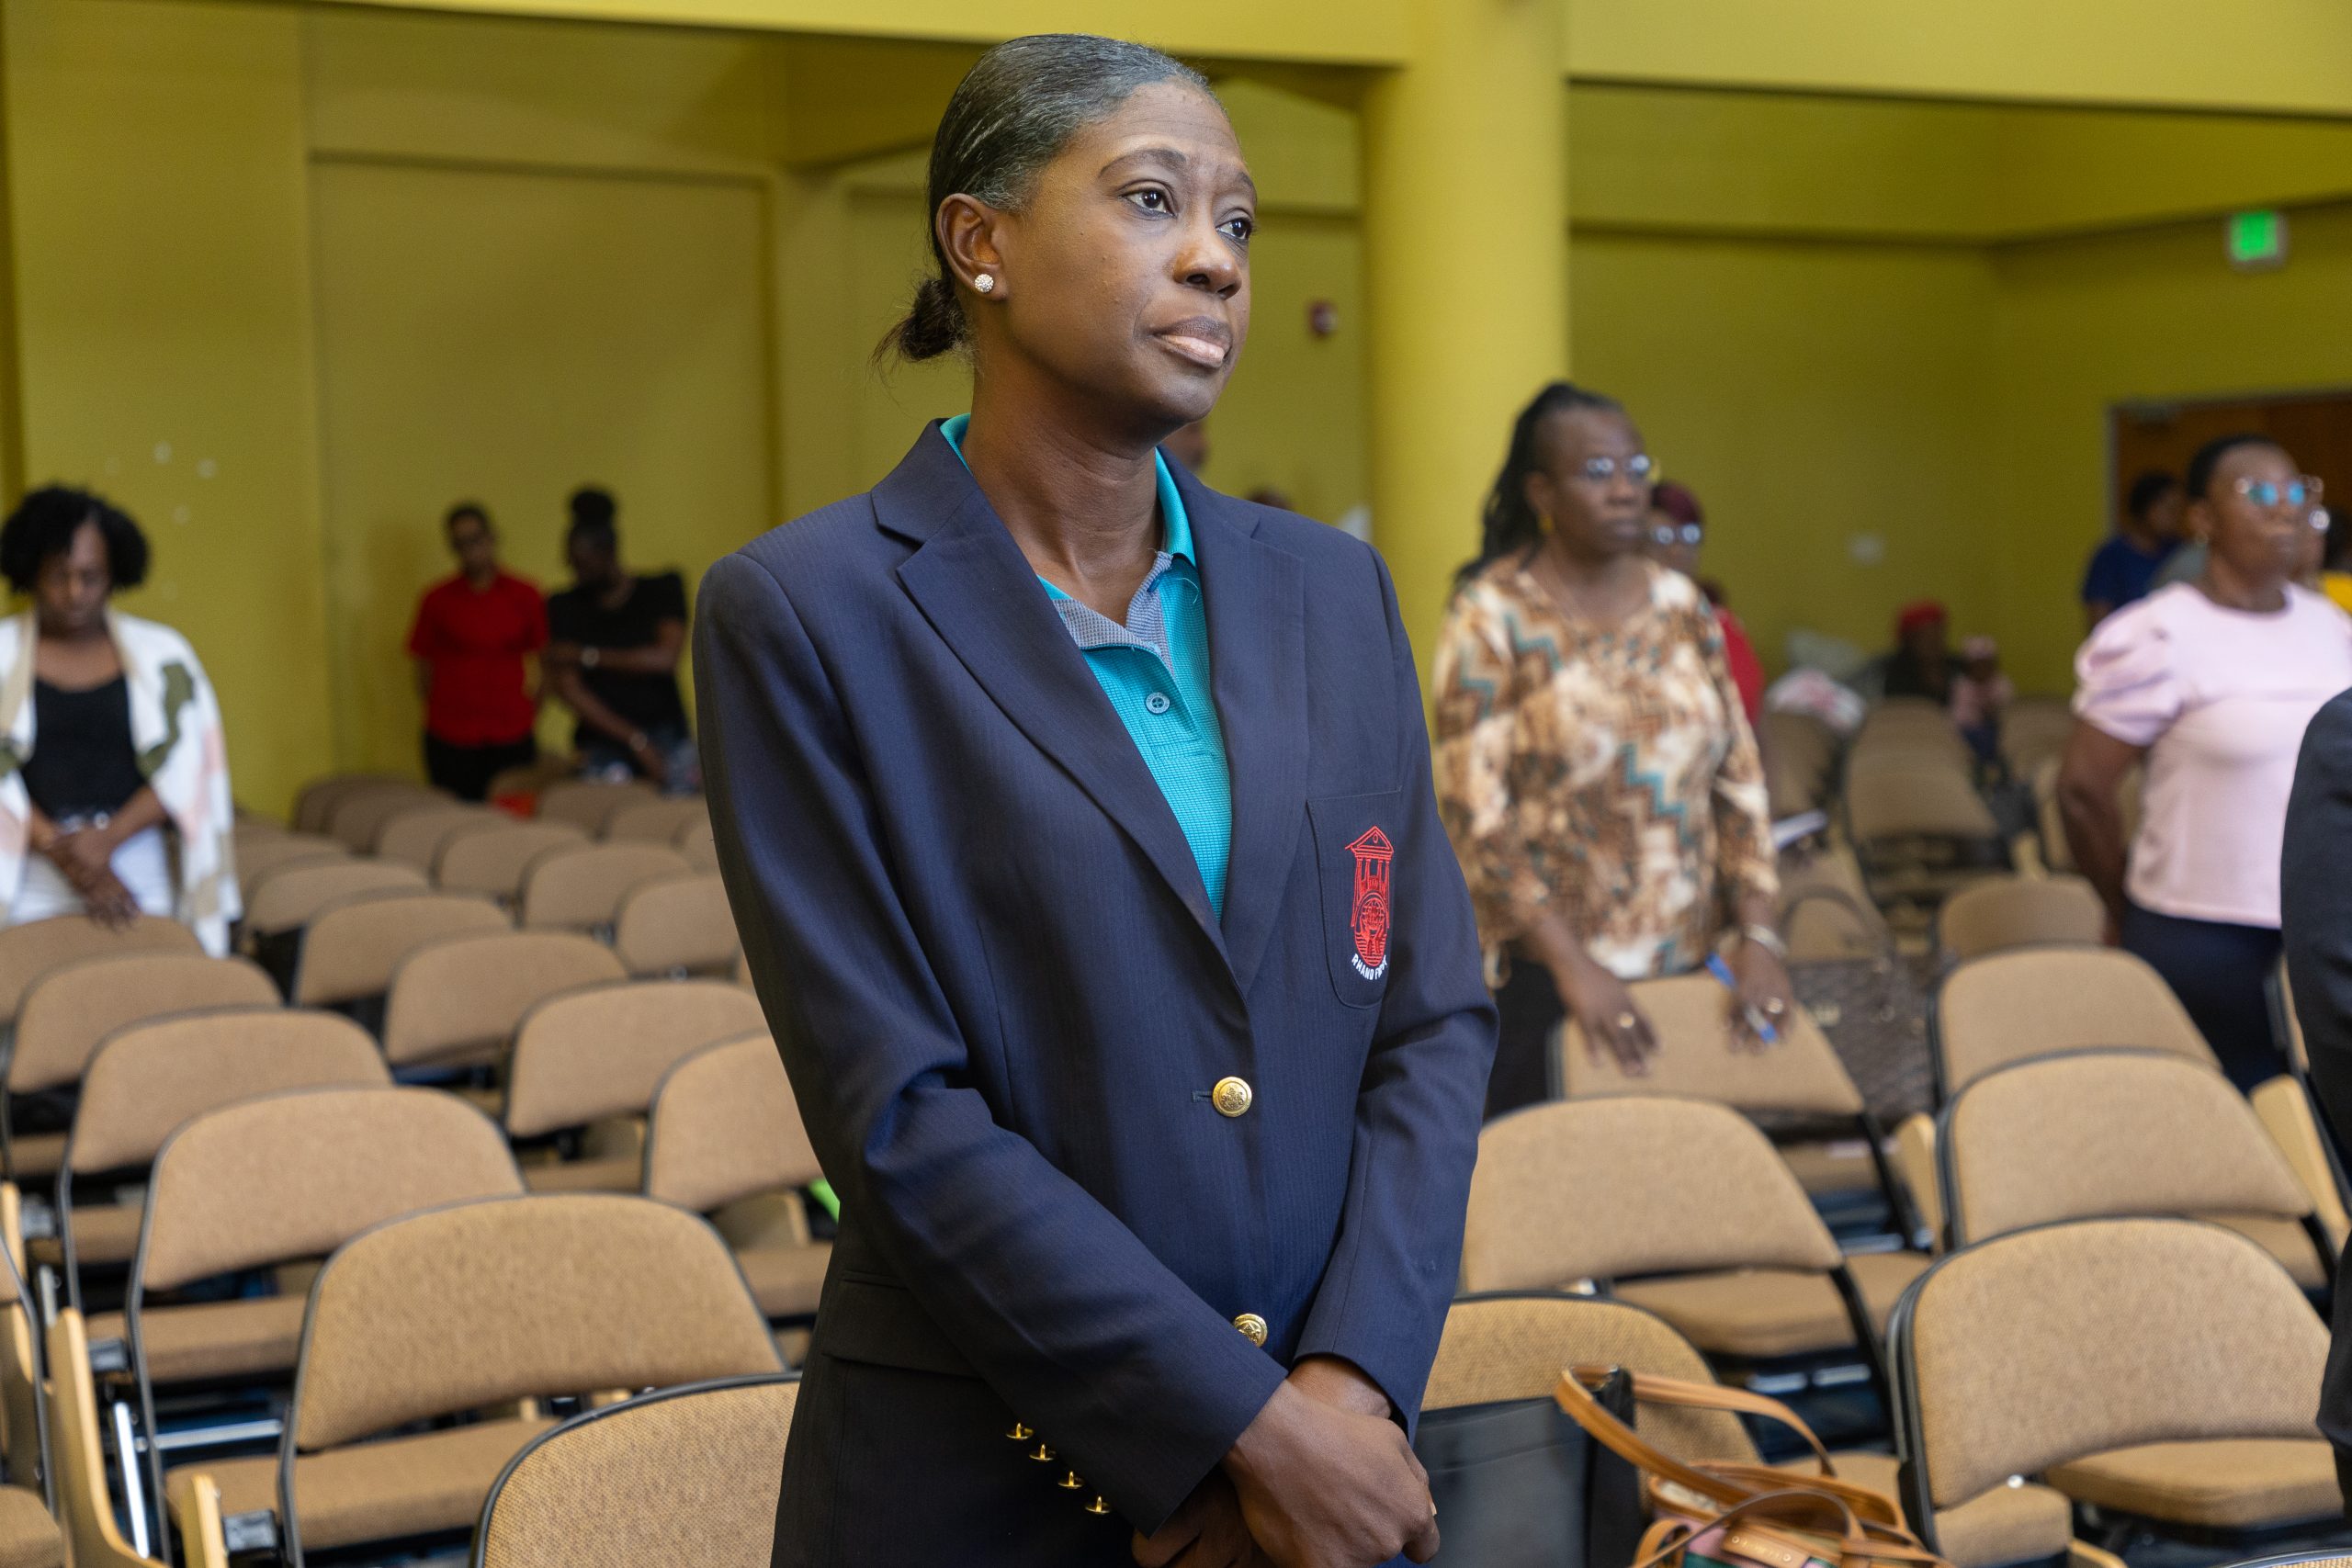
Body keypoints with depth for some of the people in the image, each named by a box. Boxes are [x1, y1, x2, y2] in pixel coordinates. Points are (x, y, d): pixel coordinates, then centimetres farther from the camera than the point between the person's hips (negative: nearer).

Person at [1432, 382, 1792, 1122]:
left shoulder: (1681, 607, 9)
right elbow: (1475, 814, -11)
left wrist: (1758, 935, -1)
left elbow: (1739, 780, 10)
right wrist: (1573, 966, -16)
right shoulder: (1493, 618, -6)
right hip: (1546, 971, -4)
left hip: (1688, 964, 4)